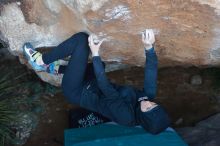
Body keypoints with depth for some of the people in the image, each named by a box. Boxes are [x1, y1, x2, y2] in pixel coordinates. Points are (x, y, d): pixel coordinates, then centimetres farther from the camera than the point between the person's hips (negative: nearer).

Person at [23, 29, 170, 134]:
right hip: (91, 86, 8)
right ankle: (55, 68, 27)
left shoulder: (125, 115, -31)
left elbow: (106, 87, -30)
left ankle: (41, 61, 2)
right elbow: (151, 70, -18)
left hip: (77, 92, -8)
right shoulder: (148, 97, -14)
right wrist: (149, 47, -35)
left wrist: (95, 54, -28)